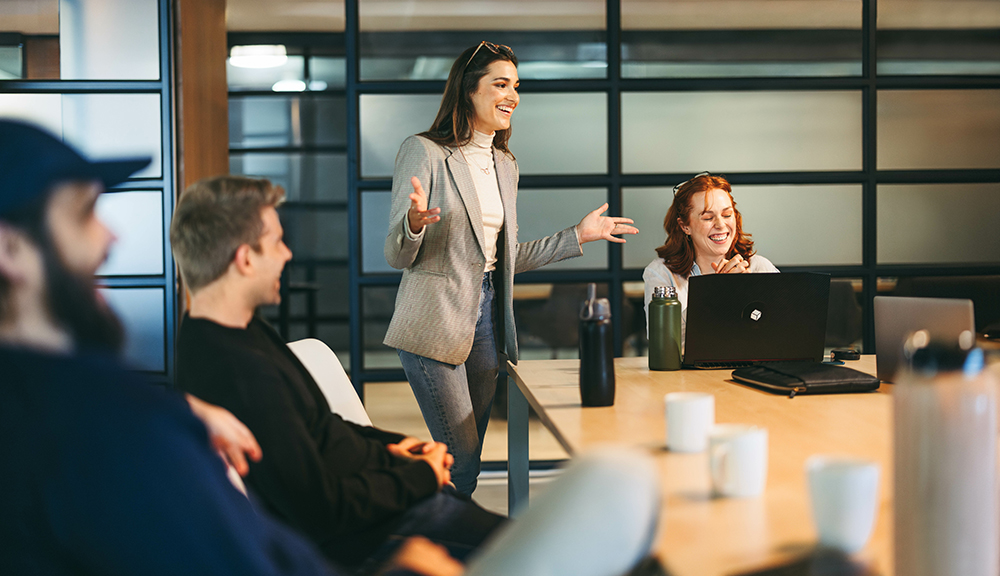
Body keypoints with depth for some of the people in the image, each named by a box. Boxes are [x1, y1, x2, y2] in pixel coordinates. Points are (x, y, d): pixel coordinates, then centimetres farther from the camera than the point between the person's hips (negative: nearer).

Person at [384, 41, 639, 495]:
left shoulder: (505, 165, 15)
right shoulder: (423, 152, -7)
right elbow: (397, 256, -9)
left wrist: (578, 236, 20)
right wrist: (414, 222, -31)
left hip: (485, 319, 7)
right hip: (435, 324, -7)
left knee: (466, 466, 9)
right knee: (460, 467, -8)